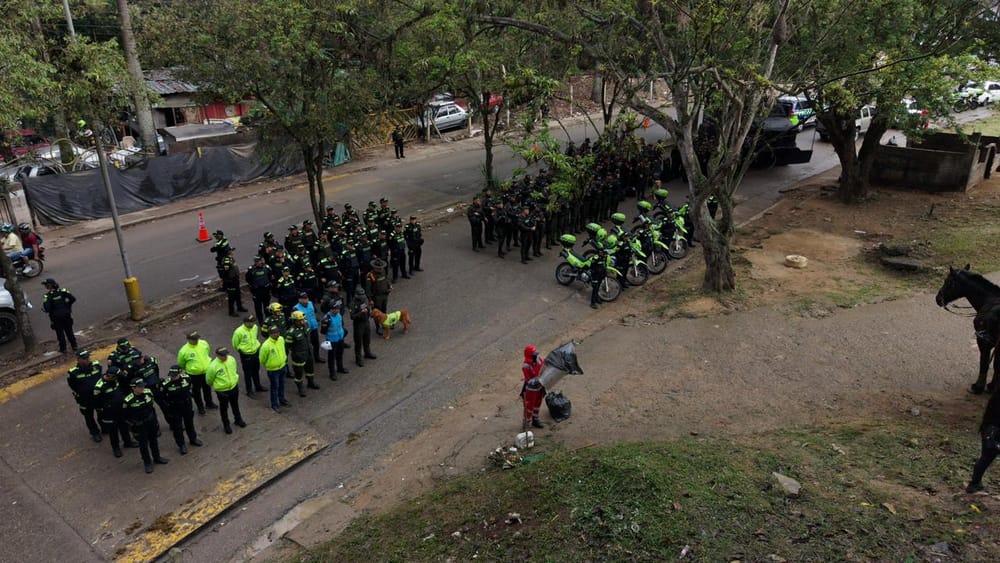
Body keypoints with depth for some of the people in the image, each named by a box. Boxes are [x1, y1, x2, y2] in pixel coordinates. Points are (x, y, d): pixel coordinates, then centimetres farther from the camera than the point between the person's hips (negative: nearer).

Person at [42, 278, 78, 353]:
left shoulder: (48, 296, -17)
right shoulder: (62, 291, -7)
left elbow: (47, 309, -23)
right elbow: (73, 299, -10)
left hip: (56, 318, -3)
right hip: (66, 315, 3)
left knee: (60, 333, 12)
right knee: (69, 331, 16)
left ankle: (63, 349, 20)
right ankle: (74, 346, 23)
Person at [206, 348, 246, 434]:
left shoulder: (231, 359, -13)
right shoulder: (213, 366, -29)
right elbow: (209, 380, -11)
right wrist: (216, 385, 5)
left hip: (234, 387, 4)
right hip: (222, 391, -4)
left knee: (235, 405, 25)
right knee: (224, 408, 17)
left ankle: (238, 419, 48)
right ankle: (226, 425, 38)